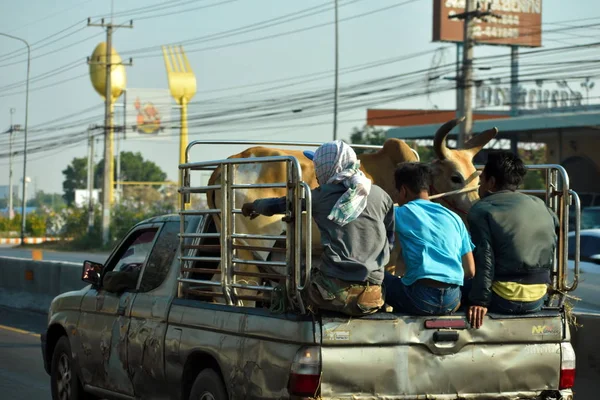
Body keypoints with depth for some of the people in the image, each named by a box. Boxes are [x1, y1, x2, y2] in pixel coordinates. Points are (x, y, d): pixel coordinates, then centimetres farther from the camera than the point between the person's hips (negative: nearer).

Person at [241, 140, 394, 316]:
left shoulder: (319, 197, 5)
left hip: (335, 294, -3)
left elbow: (273, 206, 18)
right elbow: (390, 242, 12)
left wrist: (254, 205, 39)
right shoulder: (381, 196, 8)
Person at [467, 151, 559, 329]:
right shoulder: (539, 206, 12)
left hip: (503, 300, -6)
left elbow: (483, 259, -14)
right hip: (537, 300, 6)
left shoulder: (482, 210, -5)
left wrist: (479, 301, -16)